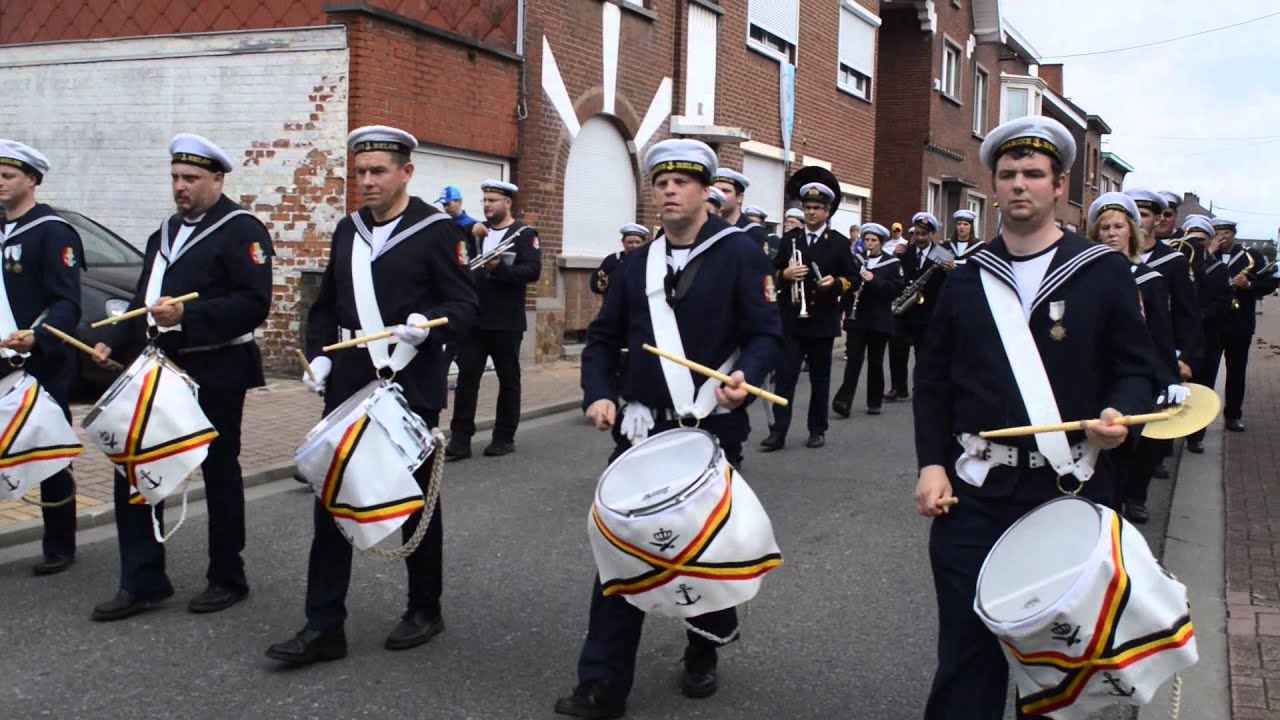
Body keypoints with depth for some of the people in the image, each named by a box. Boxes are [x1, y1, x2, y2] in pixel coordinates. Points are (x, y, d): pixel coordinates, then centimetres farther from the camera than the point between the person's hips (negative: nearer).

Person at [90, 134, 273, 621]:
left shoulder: (241, 230, -9)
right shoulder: (167, 232, 17)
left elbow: (254, 303, -20)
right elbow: (145, 298, 22)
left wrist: (187, 316, -28)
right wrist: (115, 343, 9)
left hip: (214, 375, -8)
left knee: (219, 473, 5)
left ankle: (227, 579, 19)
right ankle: (142, 582, 17)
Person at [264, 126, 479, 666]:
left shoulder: (436, 230, -6)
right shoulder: (348, 230, 12)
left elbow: (465, 304, -9)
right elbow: (325, 305, 19)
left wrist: (428, 323, -28)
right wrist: (319, 354, 4)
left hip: (411, 385, -5)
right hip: (349, 384, 5)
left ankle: (425, 609, 25)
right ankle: (324, 626, 10)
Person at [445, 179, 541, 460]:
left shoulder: (524, 234, -1)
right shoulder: (477, 230, 15)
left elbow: (532, 271, -13)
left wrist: (500, 268, -25)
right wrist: (470, 235, -8)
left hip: (505, 322, -4)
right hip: (474, 318, 4)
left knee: (508, 379, 6)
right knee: (466, 376, -3)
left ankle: (505, 437, 16)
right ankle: (460, 439, -1)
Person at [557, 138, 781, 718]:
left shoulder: (740, 253, -5)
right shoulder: (637, 264, 9)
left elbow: (766, 333, -9)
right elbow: (603, 339, 12)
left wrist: (745, 376, -28)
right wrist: (599, 394, -4)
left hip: (713, 430, -3)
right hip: (643, 428, 3)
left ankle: (703, 653, 37)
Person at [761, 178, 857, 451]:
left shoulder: (840, 243, 3)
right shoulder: (789, 239, 10)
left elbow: (852, 280, 2)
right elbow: (774, 273, 11)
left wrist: (836, 282, -18)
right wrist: (785, 274, -11)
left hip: (823, 322, -1)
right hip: (792, 321, 1)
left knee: (820, 378, 7)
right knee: (785, 375, -5)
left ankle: (817, 430, 17)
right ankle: (779, 431, -5)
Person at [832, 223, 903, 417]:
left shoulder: (892, 263, 1)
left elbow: (898, 288, -10)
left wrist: (874, 280, -20)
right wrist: (852, 289, -11)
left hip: (879, 320, -1)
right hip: (857, 318, 1)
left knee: (875, 362, 7)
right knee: (854, 360, -7)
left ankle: (874, 402, 18)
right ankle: (843, 401, -12)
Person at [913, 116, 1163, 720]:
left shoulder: (1105, 273, 1)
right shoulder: (966, 281, 7)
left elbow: (1137, 370, 2)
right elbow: (932, 381, 9)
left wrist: (1121, 415, -19)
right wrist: (931, 463, -2)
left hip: (1070, 489, -1)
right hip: (976, 491, 1)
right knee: (967, 643, 3)